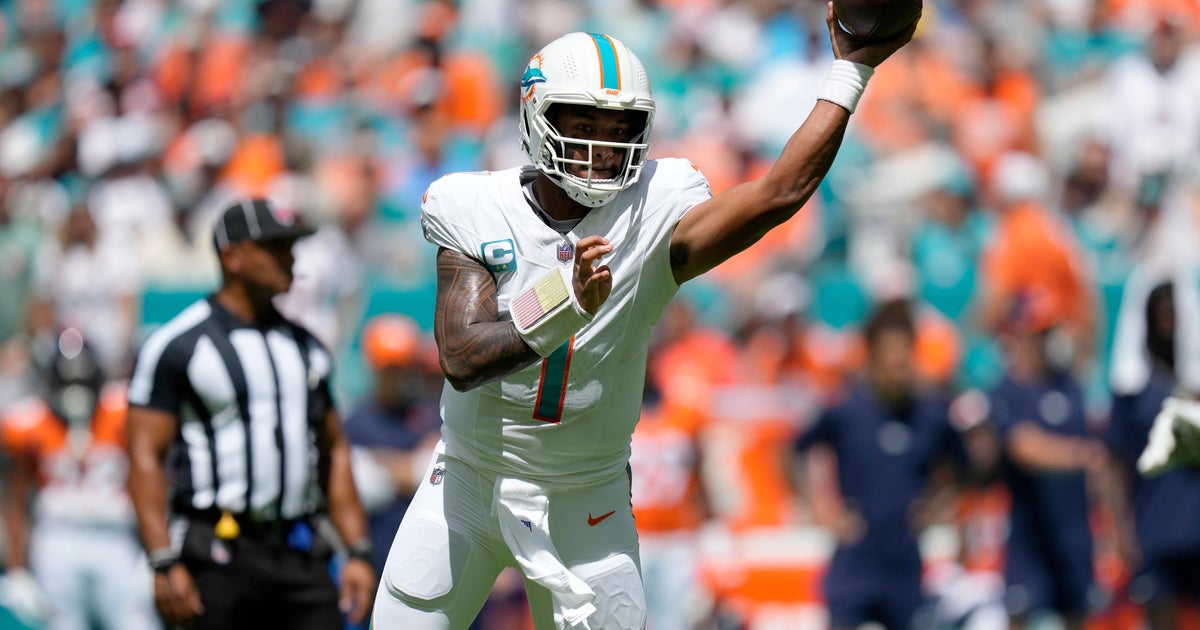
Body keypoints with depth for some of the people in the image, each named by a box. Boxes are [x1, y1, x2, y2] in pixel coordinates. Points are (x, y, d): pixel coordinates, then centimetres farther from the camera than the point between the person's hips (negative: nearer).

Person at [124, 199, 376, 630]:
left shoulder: (305, 347, 17)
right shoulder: (179, 345, -3)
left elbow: (334, 452, 20)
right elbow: (145, 457, -7)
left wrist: (358, 552, 11)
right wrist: (165, 564, -16)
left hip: (301, 557, 5)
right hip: (219, 557, -5)